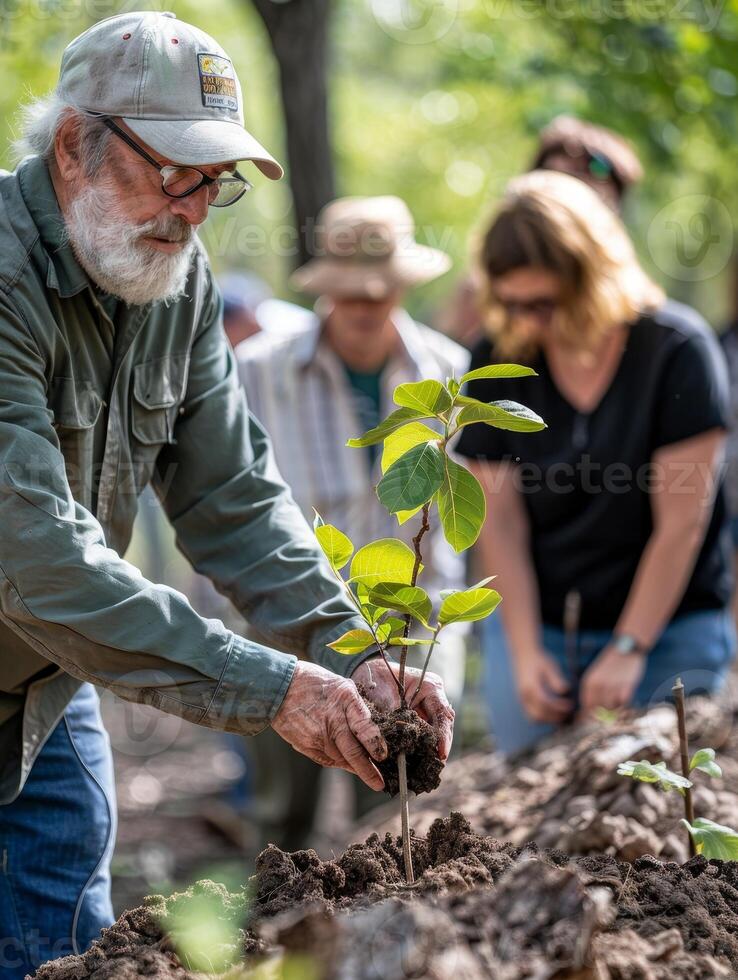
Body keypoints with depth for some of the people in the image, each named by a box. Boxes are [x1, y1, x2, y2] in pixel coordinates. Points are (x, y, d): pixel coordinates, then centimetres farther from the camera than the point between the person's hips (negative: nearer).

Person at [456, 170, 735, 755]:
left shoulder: (676, 349, -12)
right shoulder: (498, 364, 0)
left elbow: (682, 522, -13)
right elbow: (499, 521, -1)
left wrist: (628, 652, -14)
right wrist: (525, 652, -8)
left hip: (669, 632, -3)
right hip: (534, 625, 3)